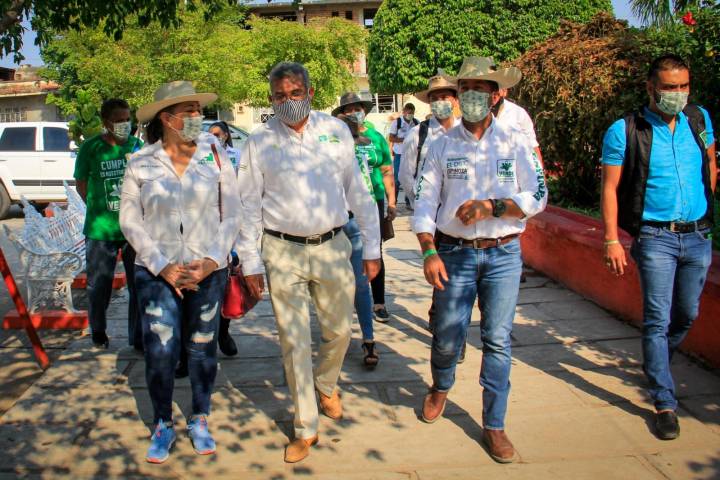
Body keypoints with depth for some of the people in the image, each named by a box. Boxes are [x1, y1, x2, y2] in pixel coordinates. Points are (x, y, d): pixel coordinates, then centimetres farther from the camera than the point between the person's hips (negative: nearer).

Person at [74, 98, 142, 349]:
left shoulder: (137, 146, 1)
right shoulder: (91, 147, -4)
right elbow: (80, 183, 6)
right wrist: (100, 209, 1)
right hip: (101, 229, -1)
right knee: (99, 285, 12)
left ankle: (138, 337, 20)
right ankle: (98, 332, 35)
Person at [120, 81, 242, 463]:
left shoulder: (215, 157, 0)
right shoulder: (140, 164, -1)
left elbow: (231, 215, 2)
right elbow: (130, 221, 0)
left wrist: (212, 260, -10)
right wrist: (162, 266, -9)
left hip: (208, 272, 1)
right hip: (157, 273, -1)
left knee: (203, 348, 10)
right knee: (159, 351, -3)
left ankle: (200, 421, 30)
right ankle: (162, 425, 21)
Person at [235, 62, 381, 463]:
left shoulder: (336, 130, 2)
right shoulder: (260, 142, 1)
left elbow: (358, 191, 5)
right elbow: (249, 206, 4)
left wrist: (372, 247, 4)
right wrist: (250, 262, 2)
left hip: (332, 247, 1)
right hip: (283, 252, -1)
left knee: (340, 330, 12)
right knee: (294, 341, 5)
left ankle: (326, 384, 45)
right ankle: (306, 429, 20)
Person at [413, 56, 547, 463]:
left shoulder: (515, 143, 2)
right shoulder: (443, 146, 3)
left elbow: (538, 198, -1)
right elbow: (424, 201, 0)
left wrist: (491, 206, -15)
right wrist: (429, 252, -10)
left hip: (504, 253, 0)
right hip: (455, 253, 0)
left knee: (498, 340, 4)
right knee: (448, 337, 6)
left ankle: (494, 426, 18)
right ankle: (441, 387, 40)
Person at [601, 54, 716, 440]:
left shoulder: (700, 119, 7)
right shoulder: (624, 131, -8)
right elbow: (610, 187, -8)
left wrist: (705, 204, 17)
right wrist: (611, 240, -13)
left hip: (698, 235, 5)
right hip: (655, 238, -5)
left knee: (687, 315, 16)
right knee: (658, 320, -5)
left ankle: (656, 367, 43)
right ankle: (665, 403, 4)